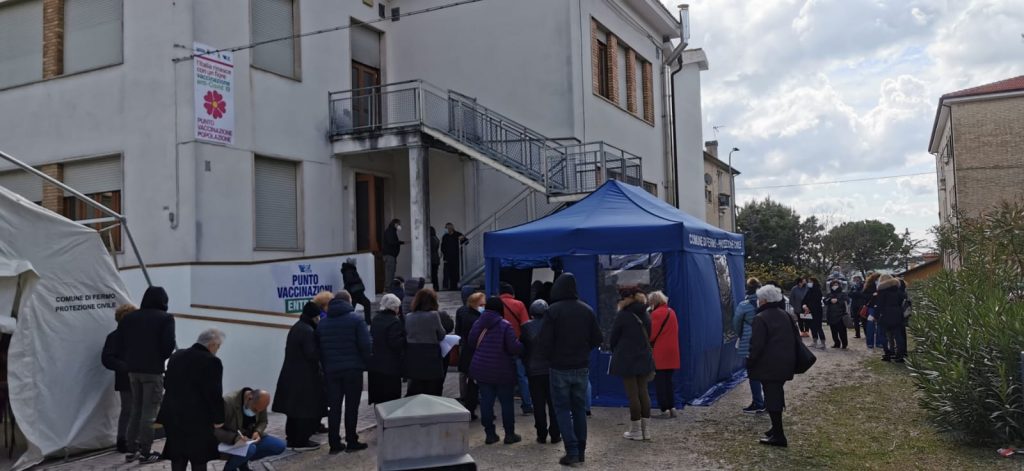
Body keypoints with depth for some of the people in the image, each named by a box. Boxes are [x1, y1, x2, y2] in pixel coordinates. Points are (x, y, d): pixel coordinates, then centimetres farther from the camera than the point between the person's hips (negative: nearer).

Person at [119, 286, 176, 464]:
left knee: (136, 410, 17)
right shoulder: (165, 318, -7)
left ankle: (131, 450, 18)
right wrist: (162, 358, 5)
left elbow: (120, 341, 5)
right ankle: (145, 453, 4)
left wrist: (130, 358, 13)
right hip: (153, 370, -5)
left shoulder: (129, 317, 8)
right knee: (149, 412, 1)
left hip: (133, 369, 6)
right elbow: (169, 344, -14)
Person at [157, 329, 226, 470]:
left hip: (173, 414, 7)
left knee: (178, 455, 14)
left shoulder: (176, 355, 9)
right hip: (197, 417, -7)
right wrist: (218, 419, -7)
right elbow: (214, 394, -17)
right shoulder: (212, 361, -17)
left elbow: (168, 385, 16)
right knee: (199, 457, 4)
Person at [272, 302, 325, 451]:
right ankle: (301, 442, 4)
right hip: (305, 377, -9)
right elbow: (312, 354, -21)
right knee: (308, 410, 0)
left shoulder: (296, 327, 12)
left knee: (295, 408, 15)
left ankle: (292, 439, 22)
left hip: (291, 375, 9)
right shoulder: (308, 331, -18)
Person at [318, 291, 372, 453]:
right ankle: (351, 442, 6)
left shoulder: (322, 323, 11)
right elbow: (365, 345, -12)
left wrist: (325, 366, 15)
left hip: (331, 370, 4)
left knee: (334, 407, 8)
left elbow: (319, 349, 12)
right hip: (353, 369, -4)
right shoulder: (356, 319, -6)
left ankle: (334, 443, 9)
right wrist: (365, 363, 1)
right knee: (351, 406, 3)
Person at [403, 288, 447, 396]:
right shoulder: (434, 315, -12)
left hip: (413, 358, 5)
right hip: (430, 358, -4)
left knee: (415, 389, 14)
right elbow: (441, 335, -3)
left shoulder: (408, 317, 2)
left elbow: (406, 336, 7)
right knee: (433, 391, 7)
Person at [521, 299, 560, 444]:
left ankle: (542, 435, 10)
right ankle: (555, 434, 12)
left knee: (539, 404, 7)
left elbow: (522, 348, 1)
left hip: (534, 371, 0)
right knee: (553, 403, 9)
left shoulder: (526, 327, -7)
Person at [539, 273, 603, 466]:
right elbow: (597, 340, 4)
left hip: (560, 368, -4)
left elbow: (545, 341, -13)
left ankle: (572, 451, -3)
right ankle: (581, 450, 17)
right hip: (582, 367, 4)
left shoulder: (553, 310, -13)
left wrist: (549, 358, 5)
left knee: (563, 409, 3)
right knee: (579, 408, 14)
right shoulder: (587, 310, 1)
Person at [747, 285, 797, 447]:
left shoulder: (760, 318, -14)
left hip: (768, 366, -8)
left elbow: (756, 345, -17)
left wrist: (750, 361, -5)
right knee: (777, 395, 18)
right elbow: (795, 338, 18)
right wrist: (791, 359, 24)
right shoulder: (785, 315, 11)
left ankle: (778, 435, -1)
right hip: (785, 364, 8)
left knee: (771, 397, -3)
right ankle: (777, 429, 28)